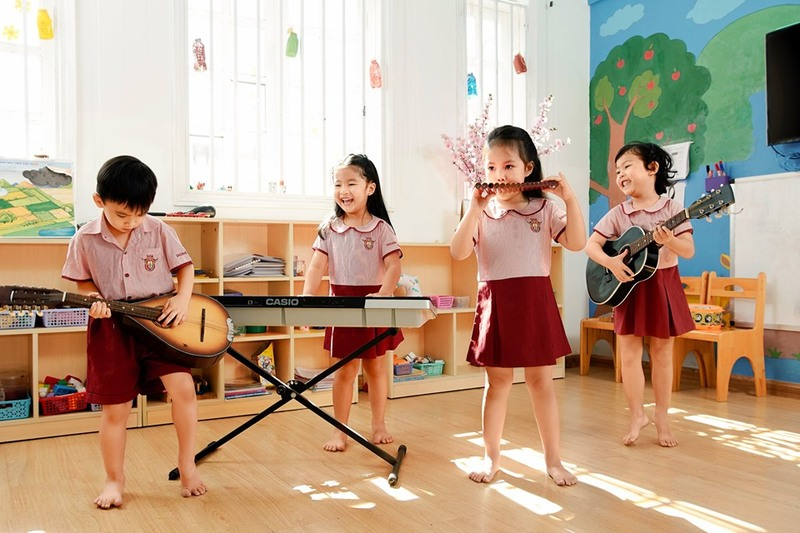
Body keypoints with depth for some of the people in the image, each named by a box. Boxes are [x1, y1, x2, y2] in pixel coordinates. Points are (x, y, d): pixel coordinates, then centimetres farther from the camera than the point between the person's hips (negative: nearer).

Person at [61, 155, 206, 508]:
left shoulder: (158, 231, -5)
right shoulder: (85, 240, -5)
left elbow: (184, 266, 4)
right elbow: (84, 281, 6)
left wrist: (183, 298, -11)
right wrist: (94, 301, -14)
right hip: (111, 327, 0)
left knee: (182, 386, -15)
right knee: (115, 409, 6)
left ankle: (187, 465, 6)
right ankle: (115, 480, 28)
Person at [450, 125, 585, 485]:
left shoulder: (544, 208, 2)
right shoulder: (481, 212, 2)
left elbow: (576, 243, -9)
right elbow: (458, 252, -11)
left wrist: (570, 199, -16)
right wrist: (474, 209, -17)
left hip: (535, 301, 0)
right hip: (494, 302, 0)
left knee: (540, 380, 8)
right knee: (497, 382, 10)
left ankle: (553, 459, 21)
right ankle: (491, 457, 23)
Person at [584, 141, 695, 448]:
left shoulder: (672, 208, -5)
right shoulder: (618, 214, -1)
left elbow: (689, 250, -9)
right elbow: (591, 244, -5)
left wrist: (670, 241, -28)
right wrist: (610, 262, -22)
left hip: (662, 284, -1)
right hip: (629, 285, 2)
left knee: (662, 353, 8)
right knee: (629, 354, 3)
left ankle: (662, 418, 21)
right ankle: (637, 416, 18)